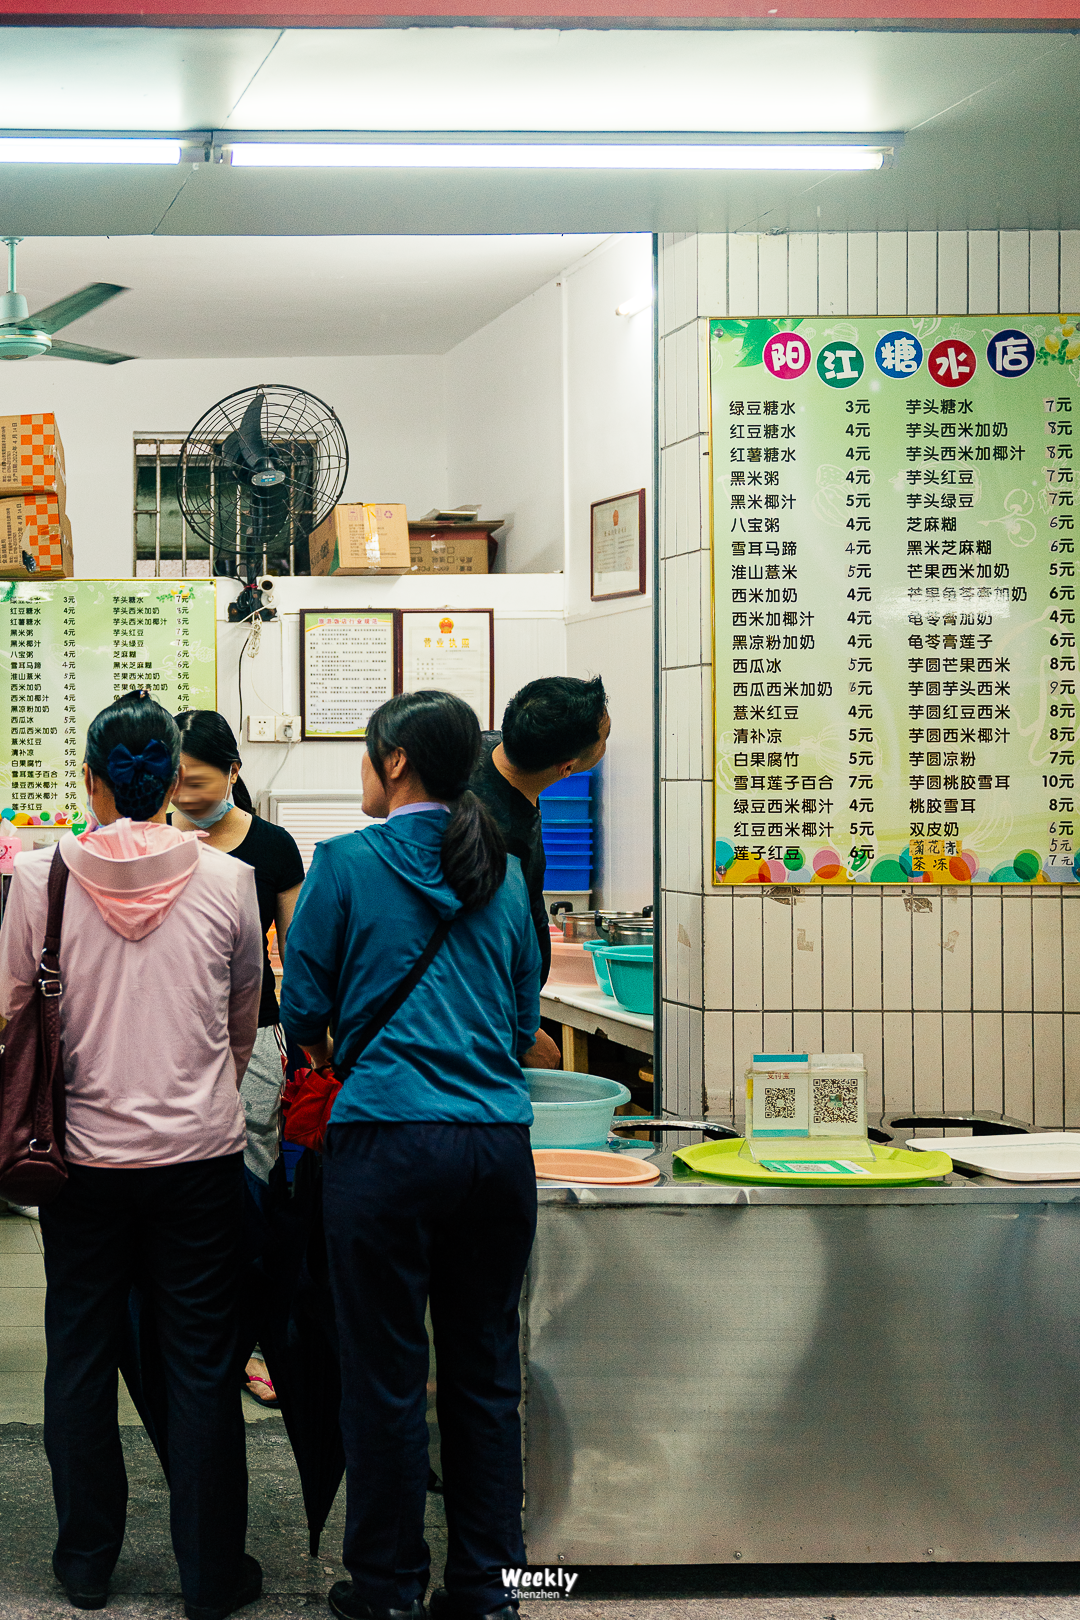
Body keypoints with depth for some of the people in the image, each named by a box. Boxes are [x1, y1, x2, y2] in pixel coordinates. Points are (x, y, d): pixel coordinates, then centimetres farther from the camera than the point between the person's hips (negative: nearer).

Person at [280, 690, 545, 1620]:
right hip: (499, 1140, 5)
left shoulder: (348, 864, -3)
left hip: (389, 1141, -4)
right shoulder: (504, 873, 11)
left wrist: (335, 1059, 22)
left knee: (387, 1376, 4)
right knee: (486, 1373, 11)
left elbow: (304, 1011, 2)